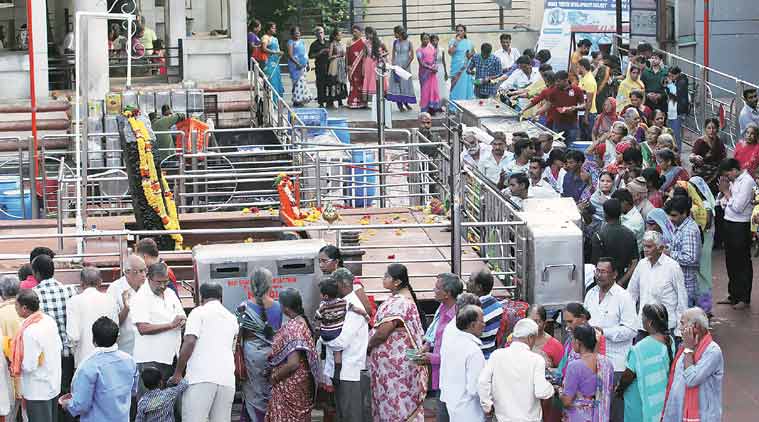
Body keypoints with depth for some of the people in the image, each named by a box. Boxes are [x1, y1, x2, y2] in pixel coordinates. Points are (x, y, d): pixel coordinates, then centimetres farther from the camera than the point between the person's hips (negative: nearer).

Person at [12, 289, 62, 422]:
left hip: (38, 391, -7)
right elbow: (59, 347, 10)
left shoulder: (30, 331, -27)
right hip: (53, 384, 7)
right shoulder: (49, 320, -3)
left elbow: (29, 366, -23)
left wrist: (15, 365, -5)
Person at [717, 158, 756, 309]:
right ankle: (734, 295, 26)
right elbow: (722, 203, 12)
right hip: (728, 224, 9)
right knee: (731, 261, 15)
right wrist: (722, 190, -4)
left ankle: (744, 298, 8)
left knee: (743, 263, 1)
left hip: (741, 227, -8)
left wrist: (727, 192, -11)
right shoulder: (732, 180, 9)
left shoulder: (747, 182, -16)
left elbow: (737, 207, -22)